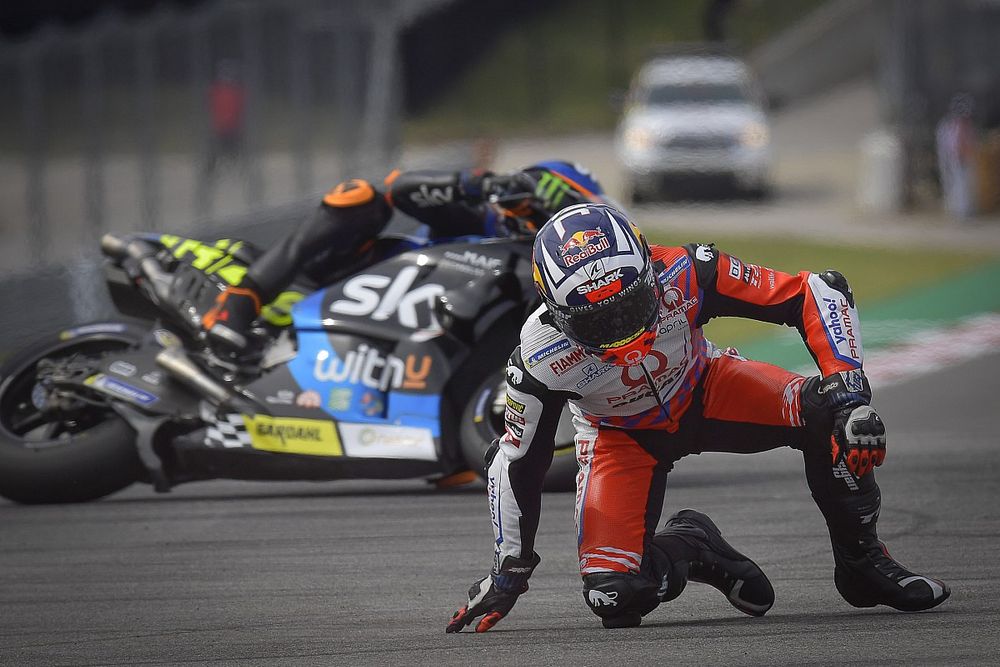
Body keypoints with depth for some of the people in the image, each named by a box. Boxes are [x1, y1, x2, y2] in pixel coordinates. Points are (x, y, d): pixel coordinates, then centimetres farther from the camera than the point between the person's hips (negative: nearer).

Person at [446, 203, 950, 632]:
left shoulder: (683, 274, -33)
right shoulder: (540, 358, -31)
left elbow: (817, 293, -27)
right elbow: (516, 460, -13)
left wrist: (849, 392, -37)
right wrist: (509, 570, -7)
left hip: (703, 392, 1)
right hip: (622, 435, -1)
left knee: (824, 411, -28)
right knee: (616, 599, -20)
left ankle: (862, 563, -4)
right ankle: (691, 546, 15)